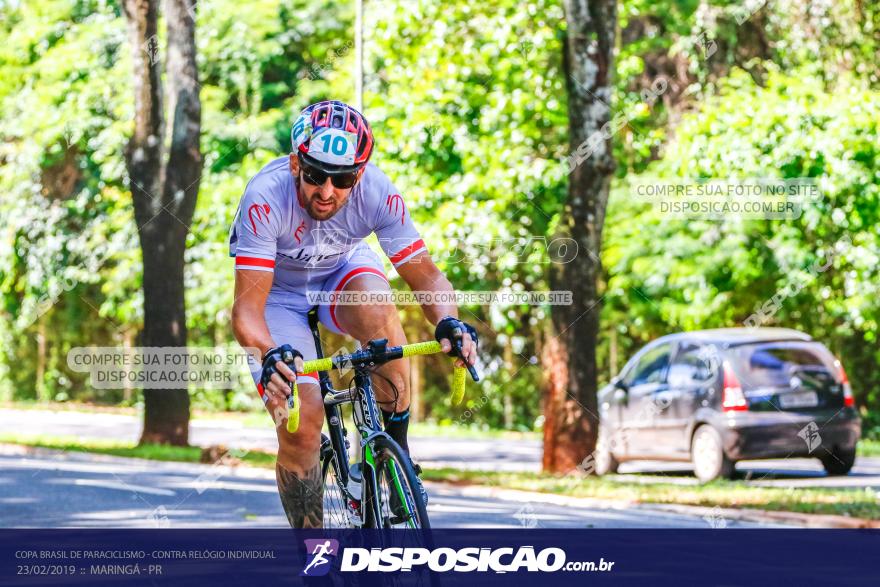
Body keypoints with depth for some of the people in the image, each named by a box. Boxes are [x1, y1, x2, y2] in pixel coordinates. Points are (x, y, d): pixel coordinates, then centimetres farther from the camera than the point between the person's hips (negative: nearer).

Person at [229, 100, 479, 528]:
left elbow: (424, 274, -21)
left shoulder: (377, 193, -29)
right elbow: (247, 307, -38)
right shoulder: (265, 197, -36)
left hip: (343, 271, 1)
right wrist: (269, 355, -58)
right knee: (300, 426, -18)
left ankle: (395, 454, -17)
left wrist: (448, 322, -42)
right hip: (279, 292, -1)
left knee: (378, 314, -35)